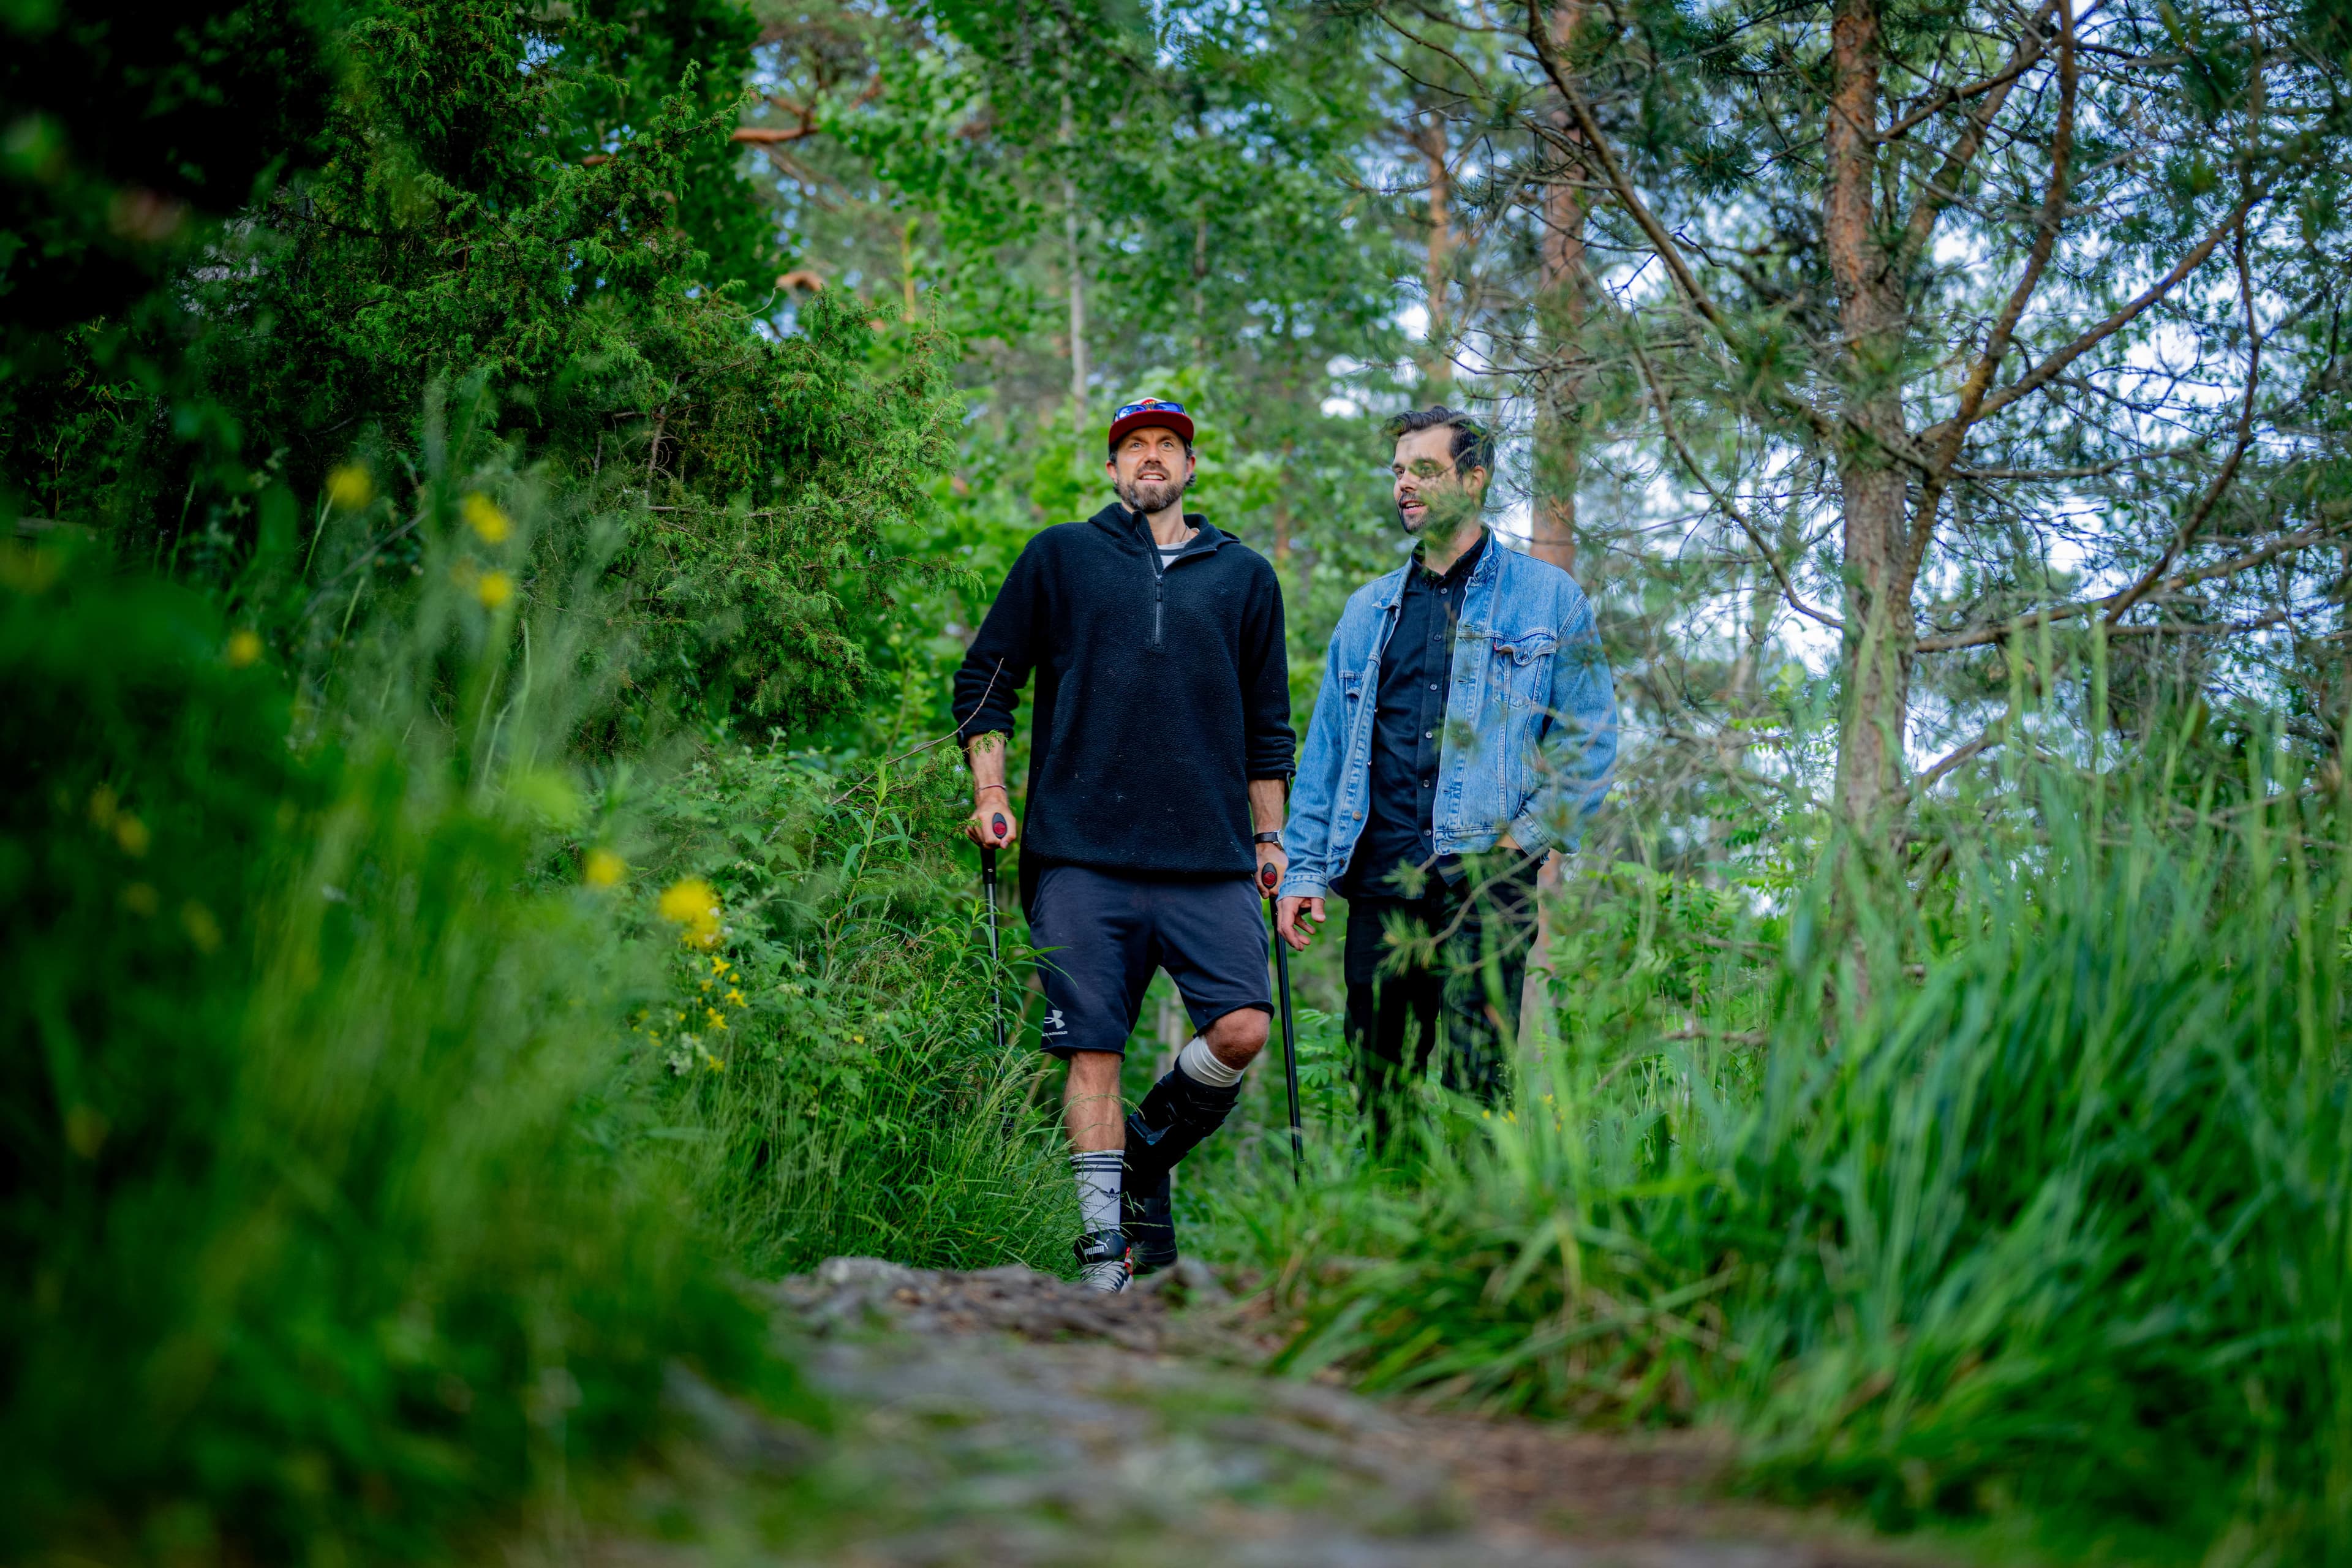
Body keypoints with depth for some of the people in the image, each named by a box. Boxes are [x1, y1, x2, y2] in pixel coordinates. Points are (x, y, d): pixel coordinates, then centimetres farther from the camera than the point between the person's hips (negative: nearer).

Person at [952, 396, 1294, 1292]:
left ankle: (1149, 1152, 15)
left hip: (1212, 858, 2)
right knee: (1093, 1050, -5)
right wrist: (989, 793, 2)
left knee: (1242, 1029, -12)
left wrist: (1270, 836, 16)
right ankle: (1104, 1249, 2)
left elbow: (1269, 724, 21)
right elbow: (985, 680, 13)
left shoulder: (1244, 577, 17)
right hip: (1081, 856, -1)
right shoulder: (1060, 557, 11)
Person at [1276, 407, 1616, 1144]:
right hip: (1381, 881, 4)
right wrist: (1303, 868, 11)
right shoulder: (1369, 610, 20)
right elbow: (1326, 748, 20)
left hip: (1486, 881, -4)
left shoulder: (1546, 598, 8)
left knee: (1475, 1081, -12)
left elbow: (1588, 741, 4)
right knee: (1378, 1081, 4)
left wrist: (1524, 837, -8)